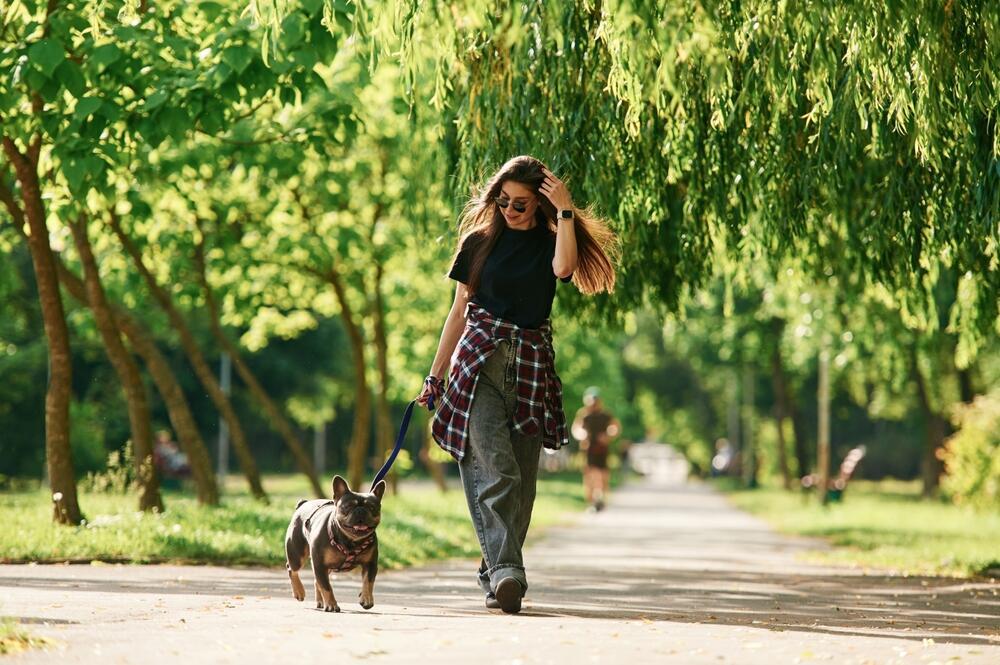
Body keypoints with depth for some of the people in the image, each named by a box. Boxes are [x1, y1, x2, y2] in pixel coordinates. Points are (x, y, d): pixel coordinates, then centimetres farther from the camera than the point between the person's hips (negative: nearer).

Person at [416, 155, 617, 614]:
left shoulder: (550, 243, 9)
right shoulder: (479, 241, 9)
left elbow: (565, 266, -17)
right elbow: (459, 311, 12)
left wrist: (565, 211, -14)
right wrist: (435, 375, 11)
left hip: (532, 365, 2)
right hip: (479, 358, -2)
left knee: (521, 478, 3)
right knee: (494, 468, -17)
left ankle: (495, 572, 14)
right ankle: (505, 571, -28)